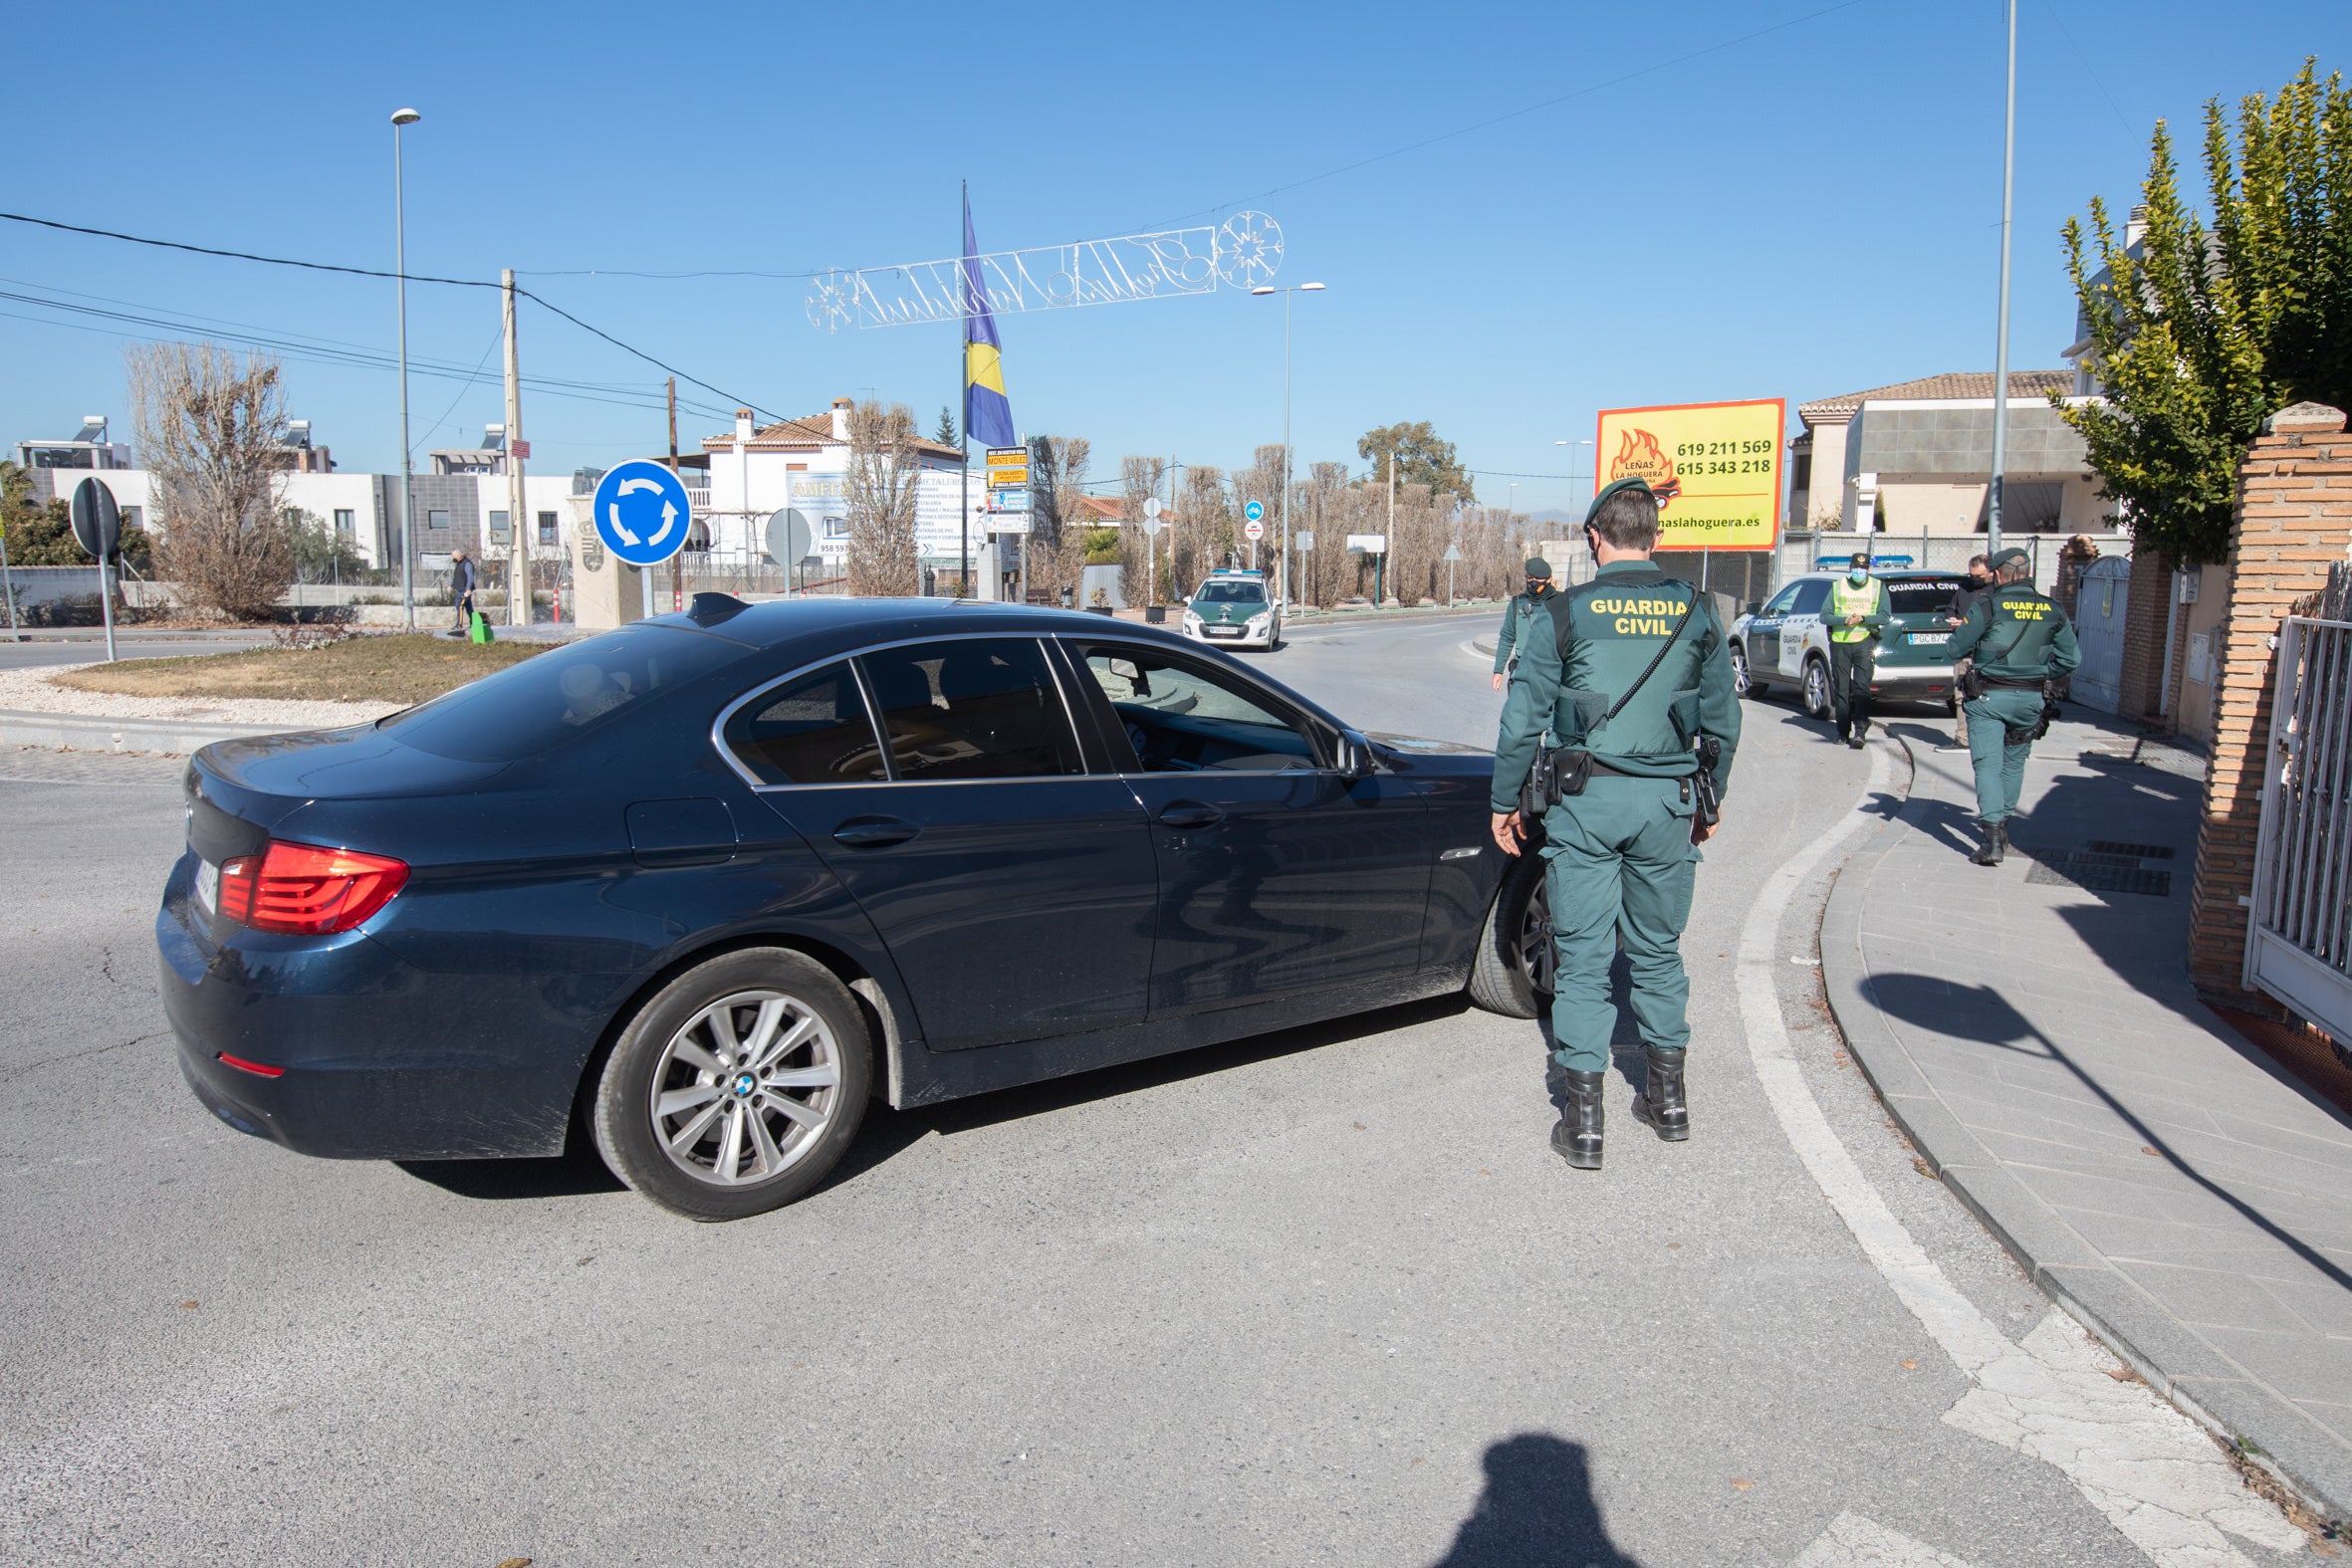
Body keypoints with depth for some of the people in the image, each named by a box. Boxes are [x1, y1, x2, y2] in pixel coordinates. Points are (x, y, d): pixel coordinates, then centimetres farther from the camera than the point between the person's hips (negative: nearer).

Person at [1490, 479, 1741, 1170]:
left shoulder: (1563, 614, -6)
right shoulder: (1698, 613, 3)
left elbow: (1523, 720, -5)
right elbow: (1723, 721, 9)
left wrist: (1505, 800, 6)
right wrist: (1711, 799, 22)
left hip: (1585, 802, -3)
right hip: (1667, 801, 3)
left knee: (1583, 957, 3)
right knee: (1658, 950, 17)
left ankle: (1584, 1121, 6)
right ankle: (1668, 1098, 29)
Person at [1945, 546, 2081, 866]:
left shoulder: (1987, 607, -10)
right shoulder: (2052, 611, 4)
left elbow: (1956, 648, -4)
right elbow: (2071, 658, 7)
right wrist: (2041, 675, 19)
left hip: (1989, 697, -4)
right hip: (2031, 699, 4)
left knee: (1988, 764, -5)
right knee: (2014, 762, 20)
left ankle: (1993, 836, -17)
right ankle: (2004, 824, 29)